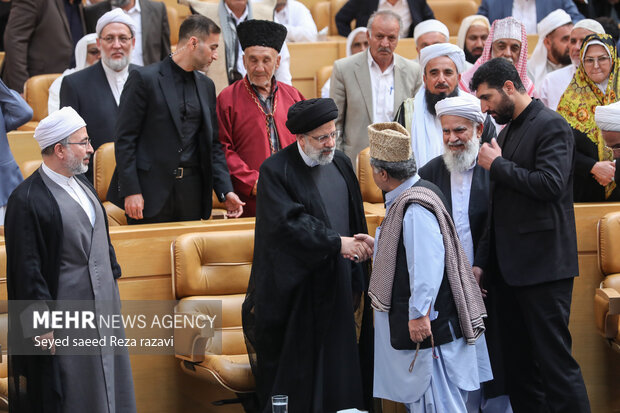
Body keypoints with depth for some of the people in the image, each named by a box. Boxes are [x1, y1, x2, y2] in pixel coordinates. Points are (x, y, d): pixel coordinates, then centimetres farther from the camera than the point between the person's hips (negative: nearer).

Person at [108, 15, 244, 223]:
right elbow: (124, 139, -7)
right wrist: (130, 191, -14)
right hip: (152, 188, -6)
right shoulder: (144, 79, -5)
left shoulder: (206, 86, 15)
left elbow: (213, 143, 18)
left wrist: (225, 191, 6)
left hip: (192, 189, 6)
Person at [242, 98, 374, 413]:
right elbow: (289, 223, -21)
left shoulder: (341, 164, 10)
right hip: (297, 289, -6)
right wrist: (336, 243, -23)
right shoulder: (275, 171, -10)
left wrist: (358, 247, 8)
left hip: (340, 285, 6)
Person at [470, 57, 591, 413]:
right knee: (519, 363, 11)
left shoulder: (551, 126, -9)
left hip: (543, 264, -9)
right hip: (510, 264, 9)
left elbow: (551, 185, -22)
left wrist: (497, 164, -13)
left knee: (554, 360, -10)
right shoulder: (508, 130, 18)